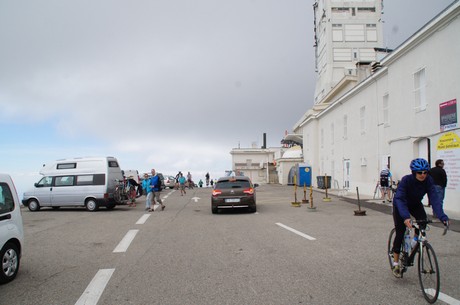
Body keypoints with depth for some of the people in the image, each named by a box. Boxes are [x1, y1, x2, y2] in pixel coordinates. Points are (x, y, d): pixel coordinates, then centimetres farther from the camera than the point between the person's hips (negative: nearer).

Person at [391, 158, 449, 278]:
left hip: (415, 204, 4)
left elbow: (434, 198, -30)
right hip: (400, 205, -3)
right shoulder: (406, 180, -33)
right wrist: (405, 217, -55)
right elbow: (399, 199, -41)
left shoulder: (429, 181, -24)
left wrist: (442, 216, -45)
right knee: (400, 232, -10)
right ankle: (396, 264, 2)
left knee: (422, 220, -25)